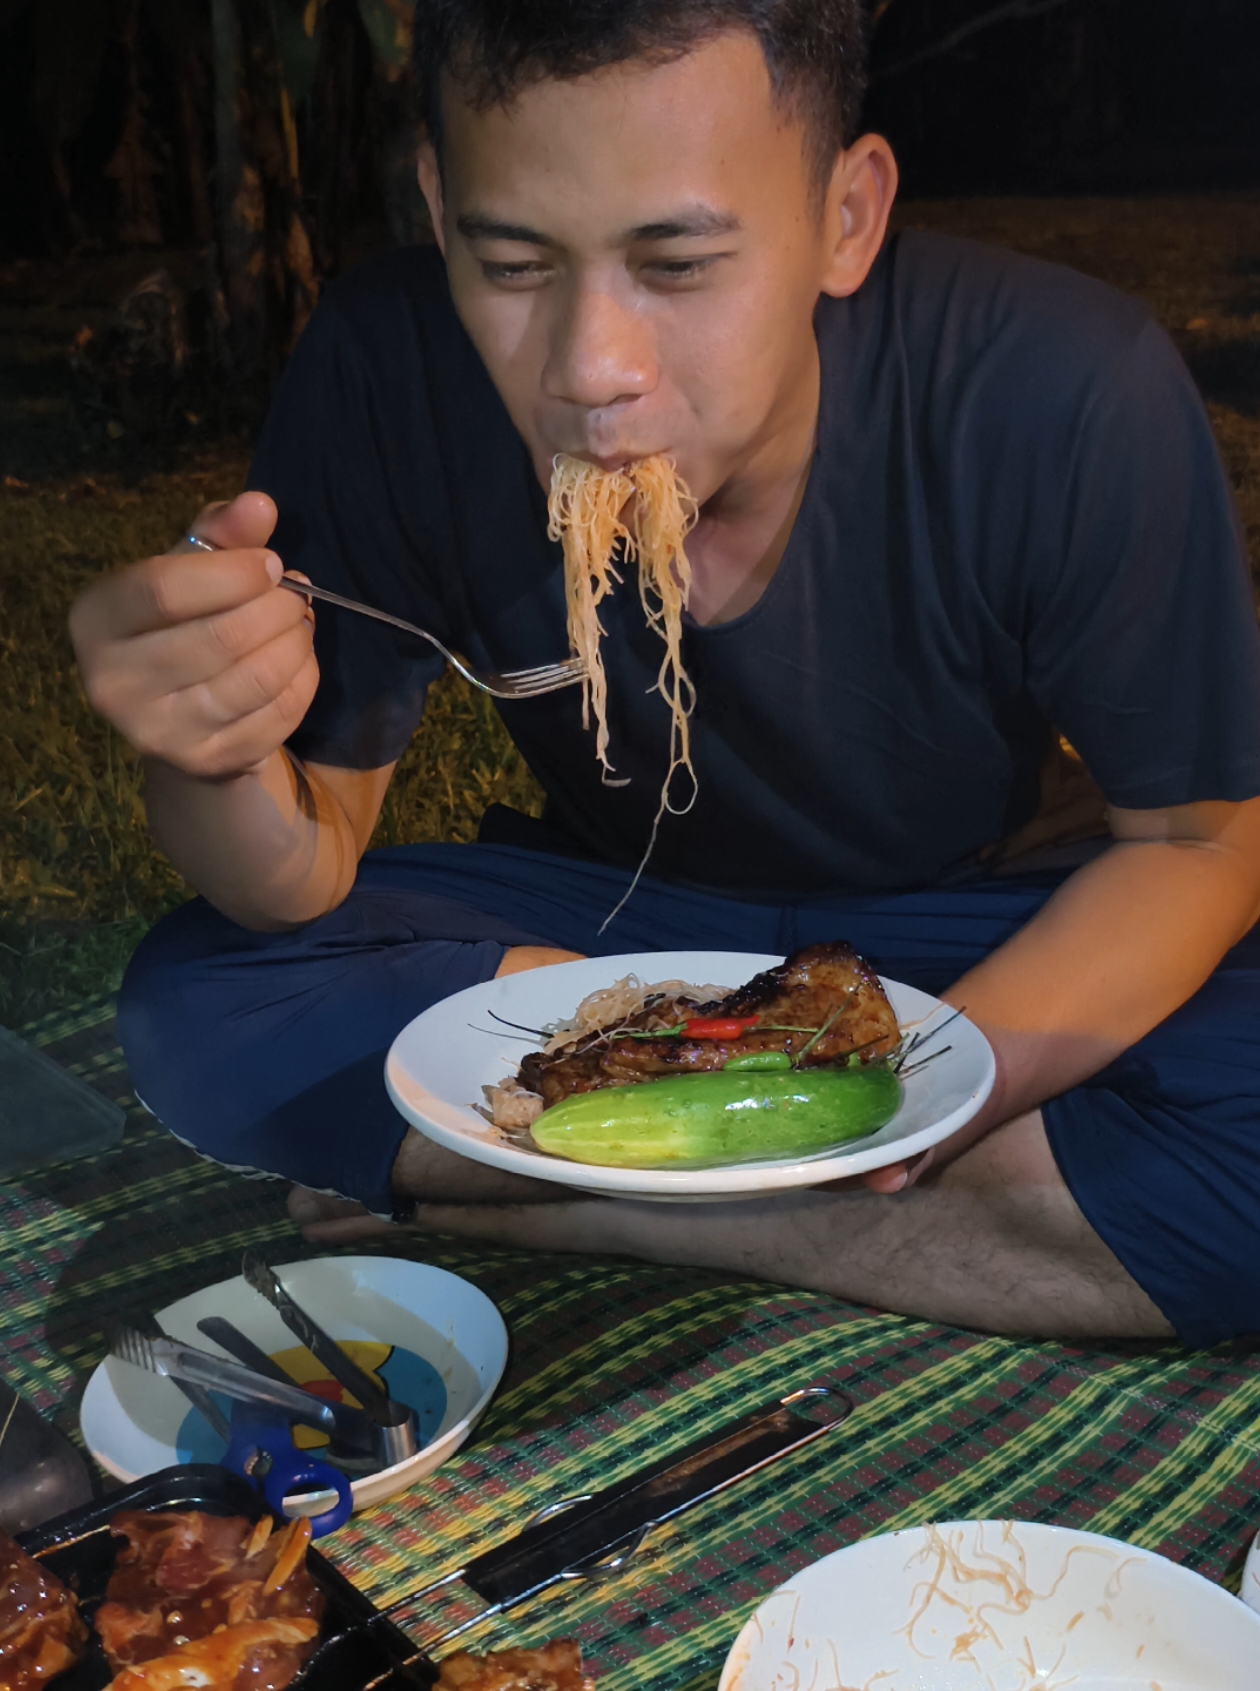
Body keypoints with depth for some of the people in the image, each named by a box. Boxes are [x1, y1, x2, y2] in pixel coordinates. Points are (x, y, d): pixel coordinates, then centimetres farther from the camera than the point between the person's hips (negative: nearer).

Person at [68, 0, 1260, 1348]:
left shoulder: (1067, 398, -27)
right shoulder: (382, 375, -22)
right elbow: (306, 870, -14)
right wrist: (216, 758, -39)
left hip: (966, 950, -1)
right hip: (607, 908, 2)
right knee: (197, 1010, -24)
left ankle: (491, 1206, -18)